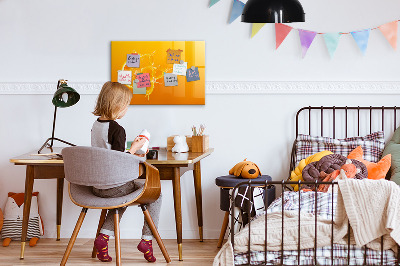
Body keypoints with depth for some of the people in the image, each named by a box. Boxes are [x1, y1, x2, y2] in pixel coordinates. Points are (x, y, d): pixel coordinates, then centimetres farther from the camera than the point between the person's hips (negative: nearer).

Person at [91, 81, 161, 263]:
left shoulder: (96, 125, 6)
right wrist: (134, 148, -9)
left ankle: (104, 236, 18)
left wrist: (130, 154, 19)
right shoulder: (117, 130, -20)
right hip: (114, 187, -8)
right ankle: (146, 239, 9)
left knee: (123, 196, 36)